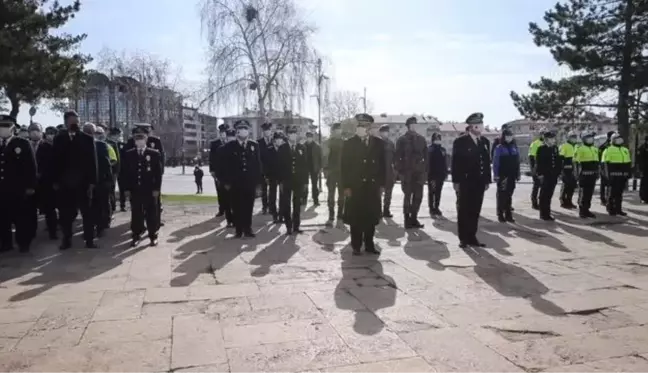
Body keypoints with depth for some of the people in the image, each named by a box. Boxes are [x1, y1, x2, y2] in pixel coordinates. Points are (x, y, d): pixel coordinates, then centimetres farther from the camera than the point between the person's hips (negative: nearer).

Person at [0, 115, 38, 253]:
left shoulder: (23, 143, 0)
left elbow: (31, 166, -5)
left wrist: (30, 186, -10)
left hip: (18, 189, -4)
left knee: (22, 218, 2)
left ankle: (24, 243, 13)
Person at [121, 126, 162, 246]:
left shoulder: (154, 154, 0)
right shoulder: (128, 154, 7)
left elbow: (158, 173, -2)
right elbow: (125, 172, 7)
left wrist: (157, 189, -8)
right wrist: (126, 189, 0)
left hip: (150, 190, -2)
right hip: (134, 190, 2)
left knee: (152, 214, 5)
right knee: (136, 214, 5)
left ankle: (153, 236, 15)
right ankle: (136, 236, 15)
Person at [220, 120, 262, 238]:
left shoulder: (255, 145, 5)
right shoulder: (230, 146, 1)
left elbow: (258, 164, 5)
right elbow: (226, 165, 1)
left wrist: (258, 181, 1)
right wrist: (227, 182, -4)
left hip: (250, 183, 1)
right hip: (235, 183, -1)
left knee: (248, 207, 6)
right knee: (237, 208, 4)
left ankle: (248, 229, 15)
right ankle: (239, 230, 12)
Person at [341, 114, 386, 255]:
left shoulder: (378, 143, 9)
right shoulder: (349, 144, 2)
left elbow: (382, 165, 9)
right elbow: (345, 167, -1)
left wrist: (382, 184, 4)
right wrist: (346, 187, -8)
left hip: (373, 187, 2)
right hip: (355, 187, -2)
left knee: (371, 218, 8)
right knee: (356, 219, 2)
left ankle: (369, 245, 19)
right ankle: (356, 246, 12)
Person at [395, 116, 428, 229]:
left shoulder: (421, 139, 10)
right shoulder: (401, 140, 0)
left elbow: (426, 156, 10)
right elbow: (398, 157, -3)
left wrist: (425, 171, 3)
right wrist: (400, 172, -10)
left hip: (419, 173, 4)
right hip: (407, 173, -4)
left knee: (418, 196, 5)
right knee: (408, 196, -2)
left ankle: (413, 219, 16)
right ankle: (408, 220, 6)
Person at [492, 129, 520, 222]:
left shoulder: (514, 147, 8)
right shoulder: (499, 148, -5)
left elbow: (517, 162, 10)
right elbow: (495, 162, -8)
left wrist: (518, 174, 7)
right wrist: (496, 175, -14)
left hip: (512, 175, 4)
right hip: (502, 175, -4)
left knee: (509, 195, 9)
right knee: (501, 194, 2)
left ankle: (508, 214, 16)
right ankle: (500, 214, 9)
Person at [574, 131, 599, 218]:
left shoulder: (595, 149, 16)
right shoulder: (580, 149, -7)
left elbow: (596, 162, 22)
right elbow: (576, 162, -10)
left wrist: (597, 173, 19)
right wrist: (577, 174, -15)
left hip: (592, 175, 7)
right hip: (584, 175, -7)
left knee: (589, 193, 9)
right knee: (583, 193, -4)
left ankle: (586, 210, 17)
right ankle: (581, 211, 3)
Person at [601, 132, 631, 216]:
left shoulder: (625, 150, 17)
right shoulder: (608, 150, -5)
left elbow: (629, 163, 21)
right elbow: (605, 163, -10)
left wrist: (629, 173, 15)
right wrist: (607, 174, -16)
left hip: (622, 176, 6)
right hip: (613, 176, -6)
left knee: (619, 193, 11)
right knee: (611, 193, -1)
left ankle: (618, 209, 17)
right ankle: (611, 209, 6)